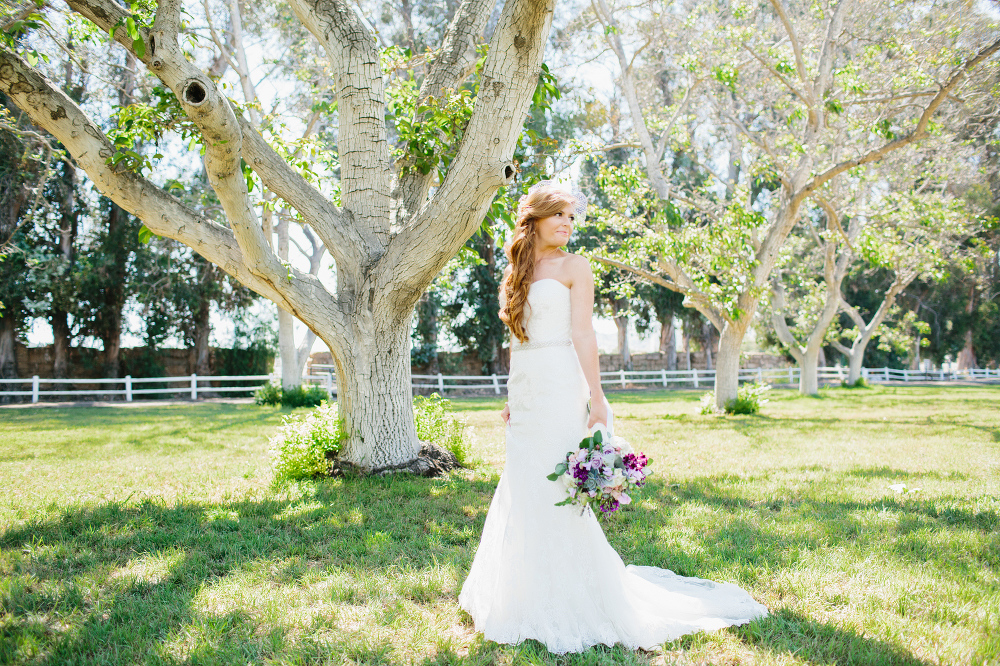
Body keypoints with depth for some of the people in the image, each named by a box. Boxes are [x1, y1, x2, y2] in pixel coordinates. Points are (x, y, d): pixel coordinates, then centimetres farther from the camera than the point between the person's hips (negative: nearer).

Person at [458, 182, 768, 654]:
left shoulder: (573, 267, -1)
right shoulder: (518, 271, 15)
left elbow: (583, 335, -9)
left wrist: (596, 397, -15)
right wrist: (511, 396, 17)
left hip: (559, 389, -6)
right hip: (525, 391, 6)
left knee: (557, 490, -5)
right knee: (521, 491, 9)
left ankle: (568, 602, 8)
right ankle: (529, 594, 22)